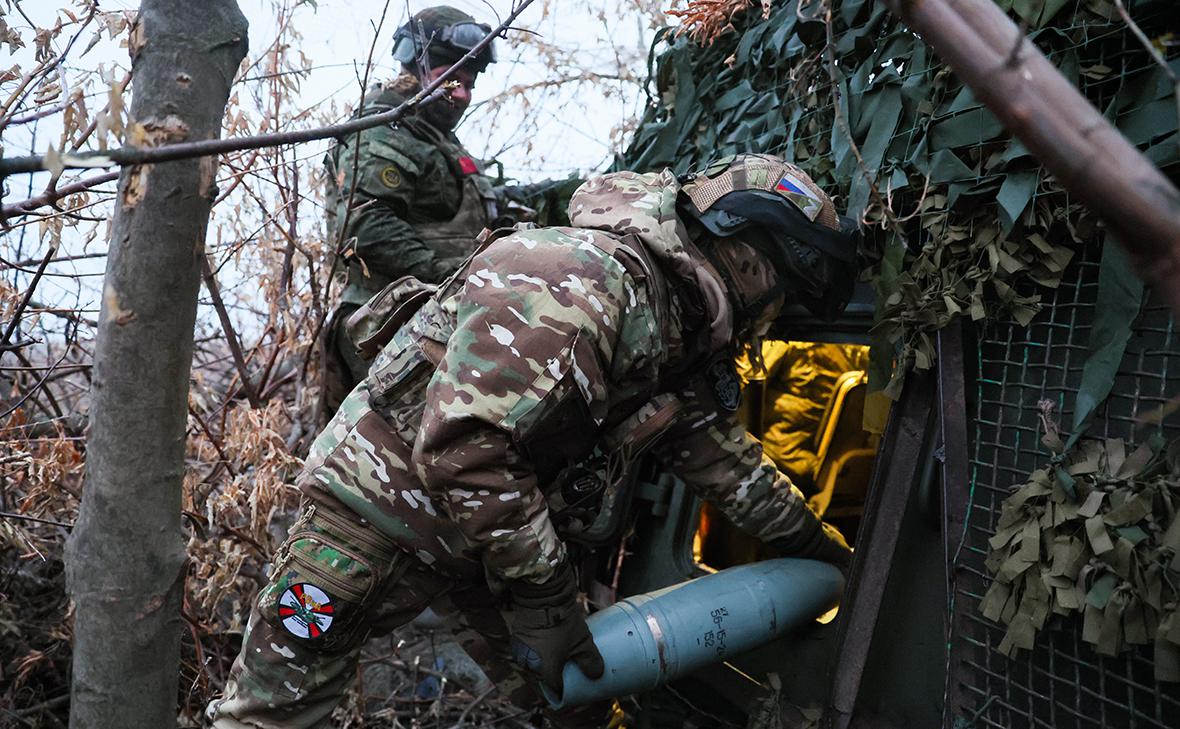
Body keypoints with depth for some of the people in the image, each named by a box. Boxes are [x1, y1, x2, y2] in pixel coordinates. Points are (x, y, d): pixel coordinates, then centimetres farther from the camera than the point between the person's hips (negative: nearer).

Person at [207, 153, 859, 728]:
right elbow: (464, 446, -34)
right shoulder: (587, 277, -29)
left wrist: (812, 542, 27)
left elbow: (725, 457, 18)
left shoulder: (679, 339, 3)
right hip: (384, 510, -8)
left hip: (502, 523, 9)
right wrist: (544, 596, -25)